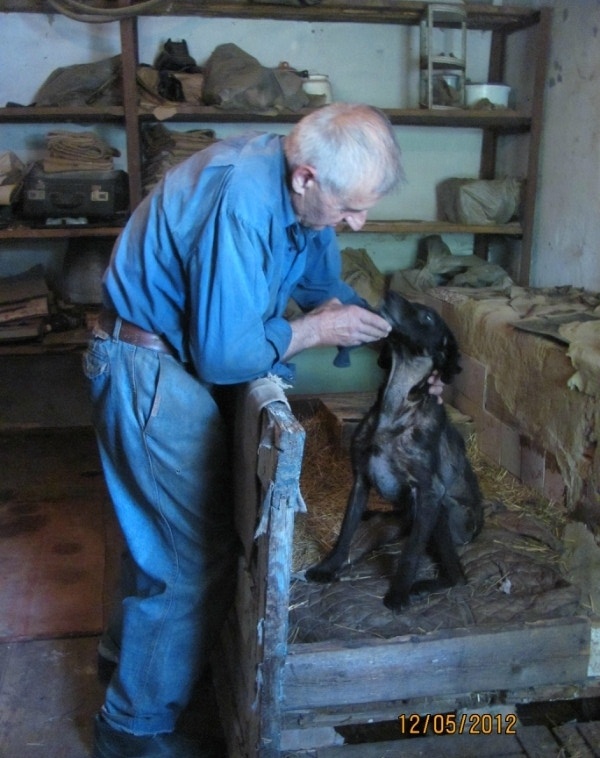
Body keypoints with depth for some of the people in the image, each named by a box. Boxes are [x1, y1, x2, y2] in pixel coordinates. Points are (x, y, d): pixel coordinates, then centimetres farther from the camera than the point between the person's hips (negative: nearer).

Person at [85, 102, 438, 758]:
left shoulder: (302, 192, -2)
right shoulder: (241, 201, -31)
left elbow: (326, 288, 12)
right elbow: (227, 357, -30)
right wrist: (319, 329, -15)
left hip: (179, 358, 9)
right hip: (148, 368, -9)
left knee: (161, 525, 24)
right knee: (195, 554, -3)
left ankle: (130, 649, 48)